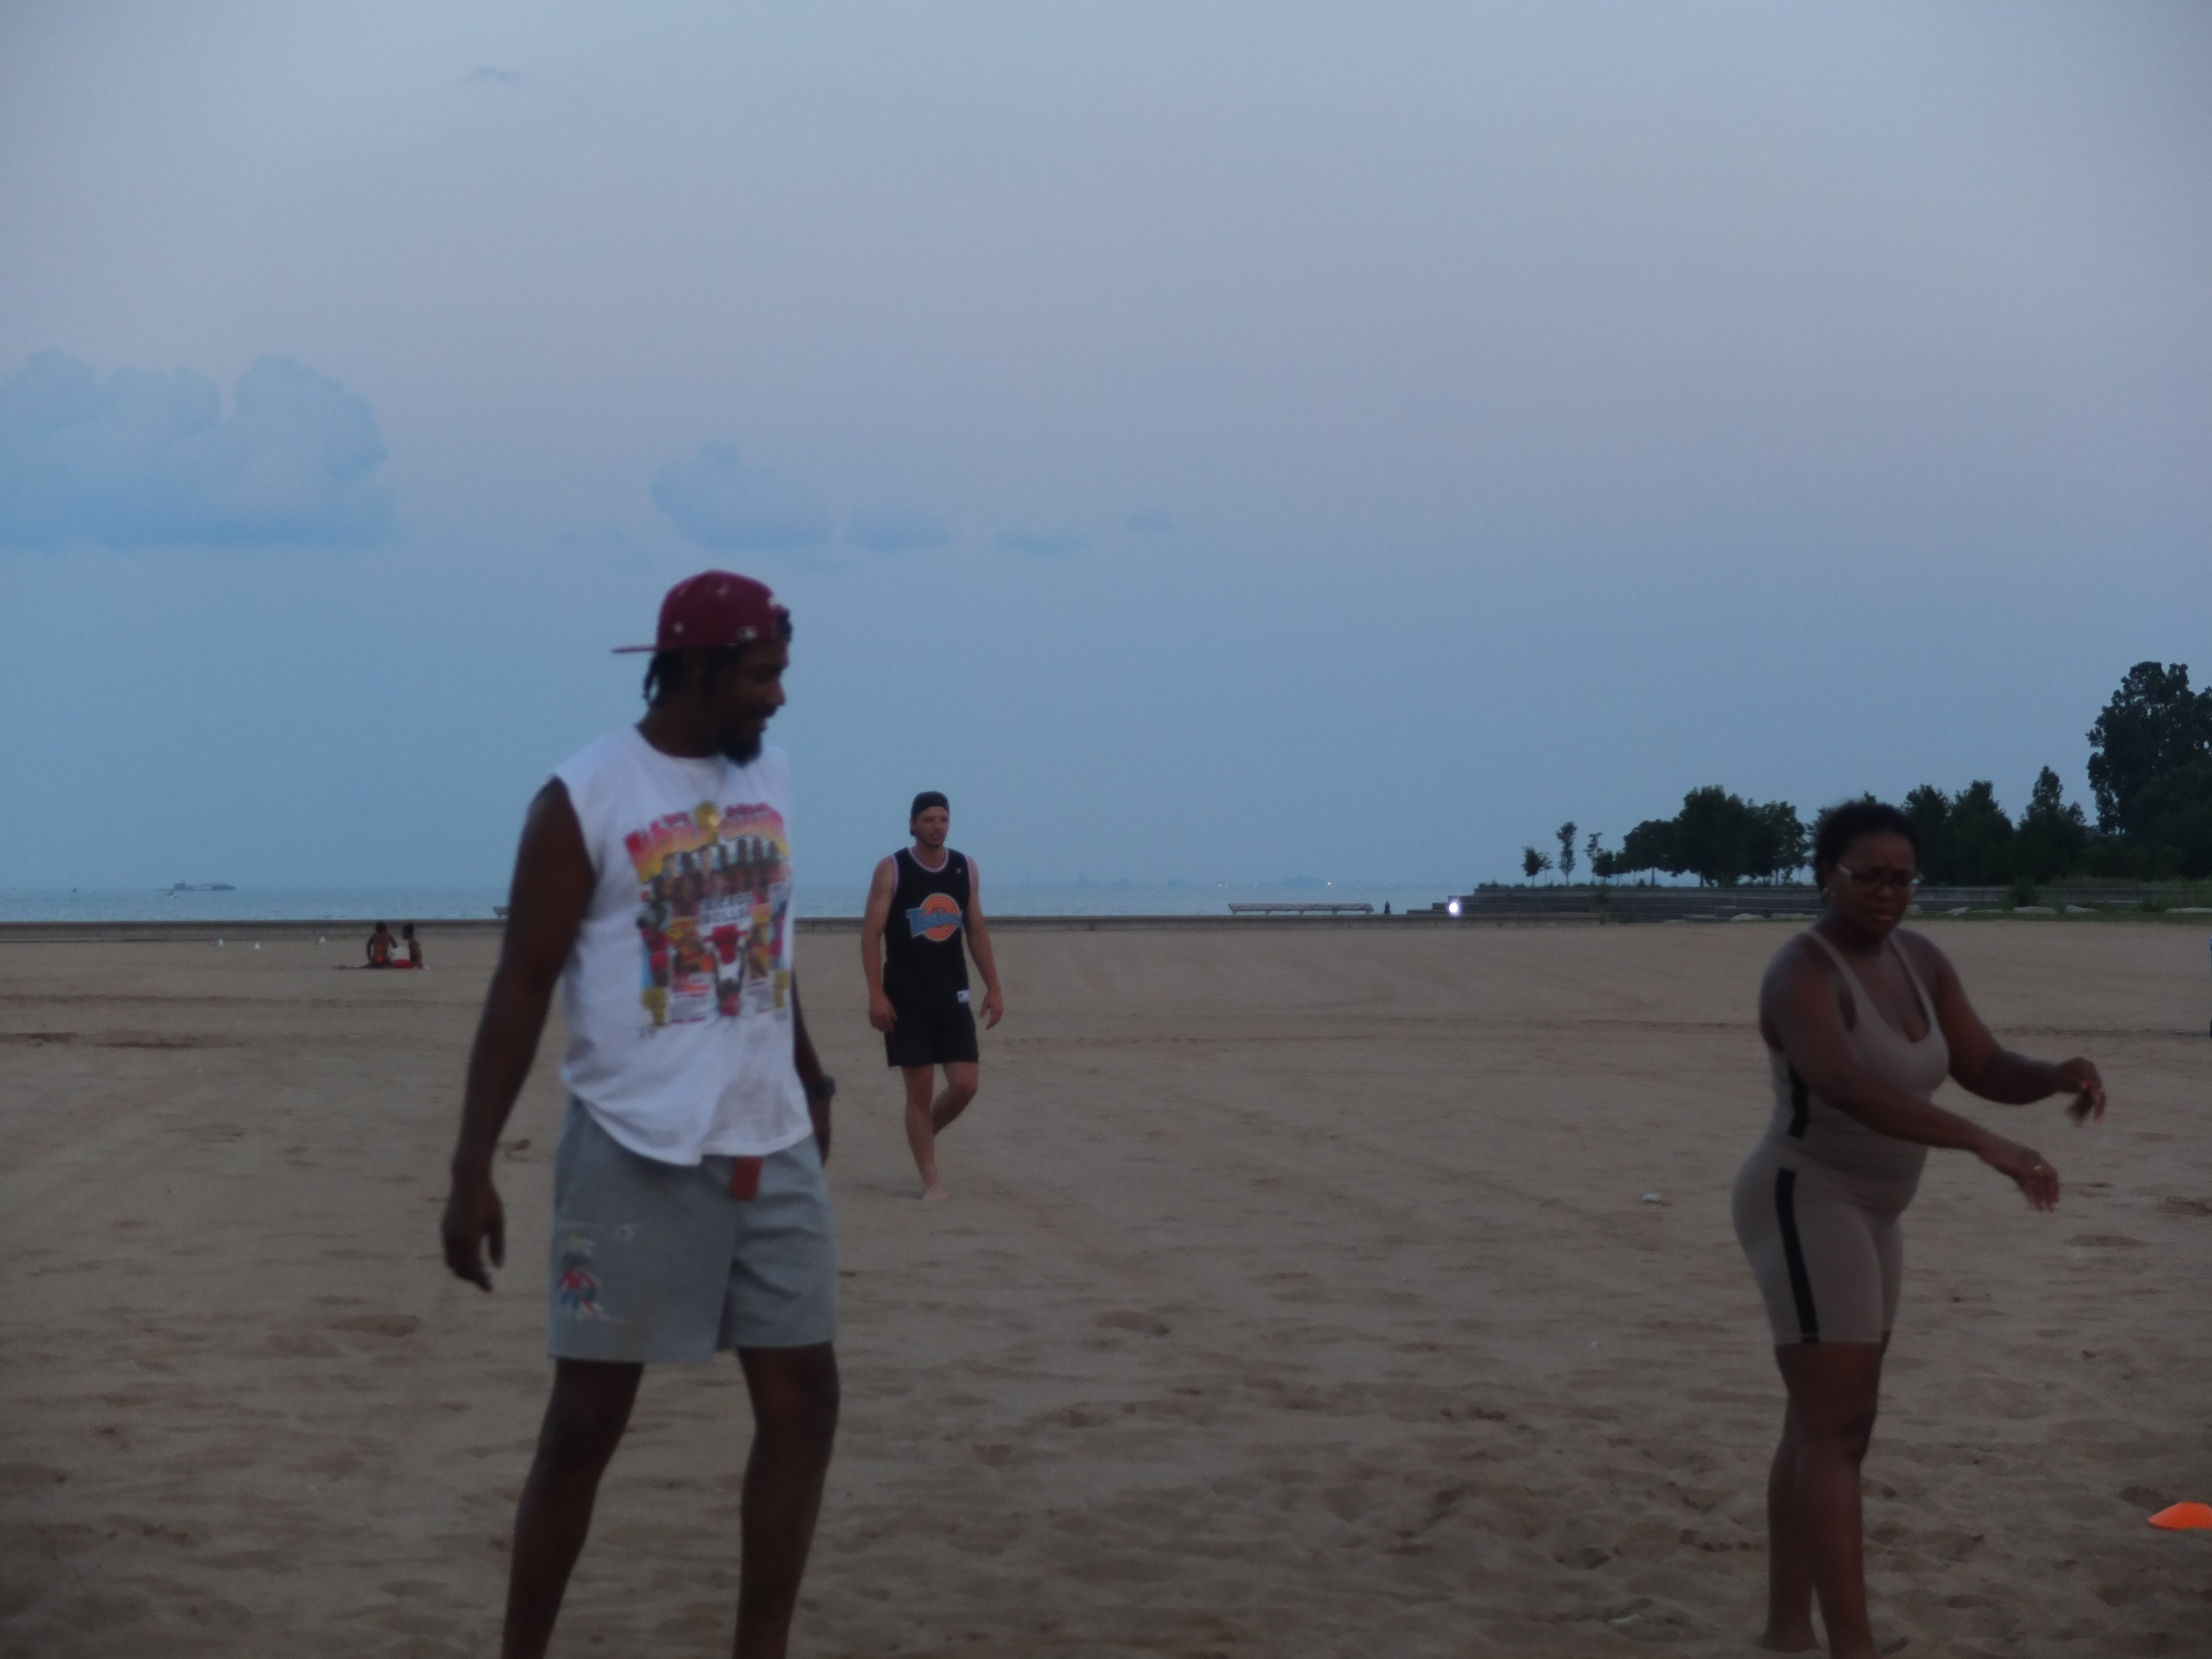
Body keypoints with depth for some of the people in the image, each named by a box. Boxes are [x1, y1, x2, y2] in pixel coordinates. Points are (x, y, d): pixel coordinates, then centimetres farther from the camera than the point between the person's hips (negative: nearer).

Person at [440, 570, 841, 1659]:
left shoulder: (768, 776, 9)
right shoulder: (583, 801, -9)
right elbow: (521, 987, -10)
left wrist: (810, 1078, 28)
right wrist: (473, 1172, -14)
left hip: (773, 1147, 6)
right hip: (637, 1154, -6)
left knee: (801, 1403, 4)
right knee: (586, 1422, 0)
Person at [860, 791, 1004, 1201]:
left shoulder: (966, 868, 6)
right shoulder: (892, 871, -7)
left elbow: (977, 930, 12)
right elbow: (871, 933, -9)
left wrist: (993, 987, 6)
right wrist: (876, 994, -17)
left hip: (952, 995, 4)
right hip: (906, 997, -4)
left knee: (964, 1085, -3)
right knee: (919, 1089, -2)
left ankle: (924, 1134, 26)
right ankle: (931, 1181, 5)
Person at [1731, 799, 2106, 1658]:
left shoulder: (1920, 961, 6)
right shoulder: (1803, 973, -23)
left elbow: (1988, 1071, 4)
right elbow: (1844, 1085, -41)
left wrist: (2059, 1076, -20)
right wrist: (1985, 1144, -48)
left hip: (1860, 1213, 10)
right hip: (1805, 1208, -10)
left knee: (1823, 1429, 13)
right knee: (1837, 1434, -13)